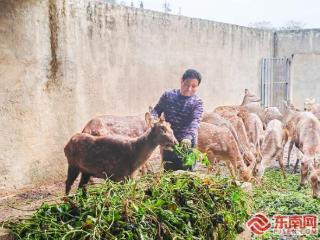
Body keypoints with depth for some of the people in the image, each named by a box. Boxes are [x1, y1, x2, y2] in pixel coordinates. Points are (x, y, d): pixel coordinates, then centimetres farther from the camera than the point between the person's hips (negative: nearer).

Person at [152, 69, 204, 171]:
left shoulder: (197, 102, -5)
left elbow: (195, 121, -19)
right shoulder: (168, 95, 3)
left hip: (186, 144, -2)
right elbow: (157, 110, 9)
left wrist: (188, 137, -37)